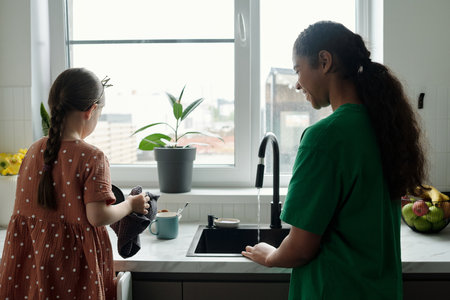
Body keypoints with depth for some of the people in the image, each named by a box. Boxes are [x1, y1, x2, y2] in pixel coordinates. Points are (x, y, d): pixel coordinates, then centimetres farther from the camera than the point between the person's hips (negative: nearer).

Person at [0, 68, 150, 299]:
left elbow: (24, 206, 9)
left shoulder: (34, 150, 0)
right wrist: (130, 205, -5)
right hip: (73, 261, -5)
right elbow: (97, 217, -22)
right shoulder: (92, 158, -19)